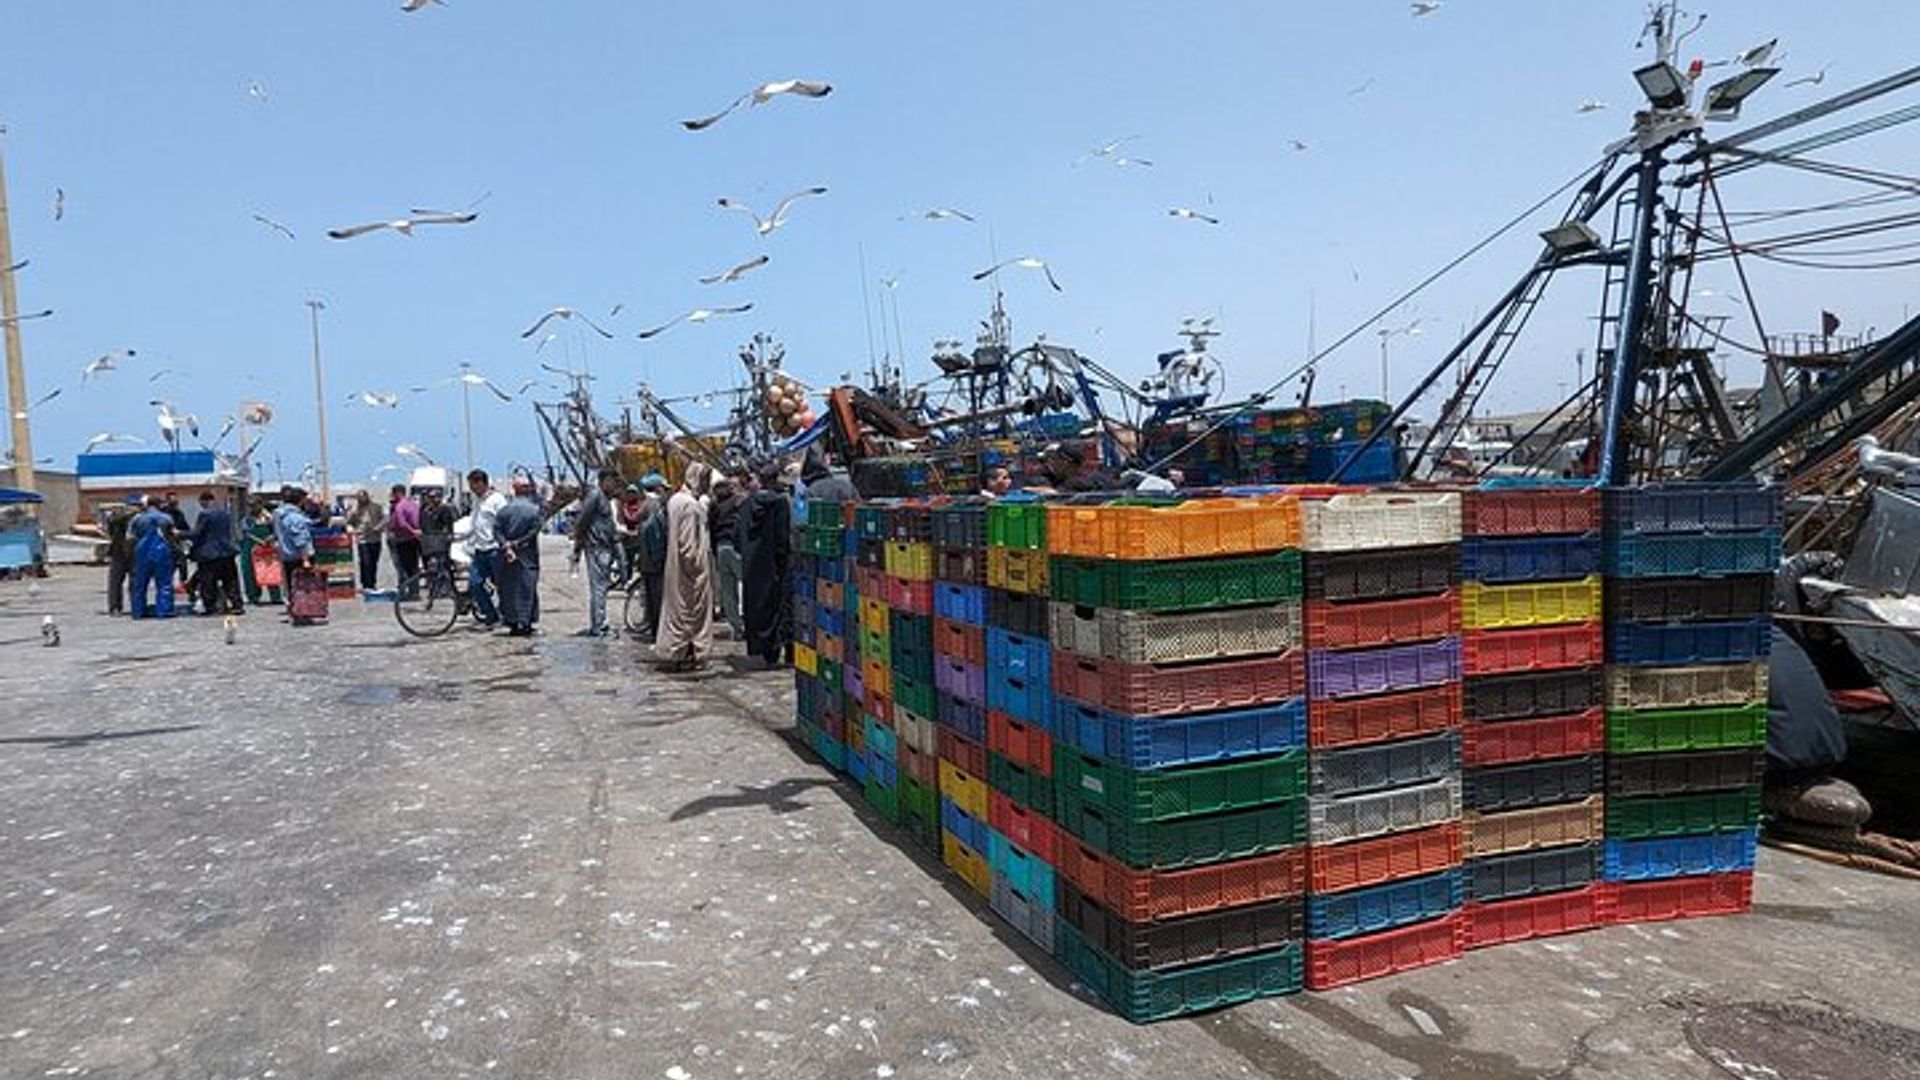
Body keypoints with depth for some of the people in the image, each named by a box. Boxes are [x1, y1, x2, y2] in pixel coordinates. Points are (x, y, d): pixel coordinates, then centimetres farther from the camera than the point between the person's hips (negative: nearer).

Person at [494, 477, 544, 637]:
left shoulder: (505, 509, 0)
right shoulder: (534, 509, -5)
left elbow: (497, 529, -6)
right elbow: (534, 530, -11)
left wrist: (507, 546, -9)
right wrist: (517, 544, -7)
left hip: (507, 554, 2)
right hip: (527, 556, -2)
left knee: (509, 588, 9)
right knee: (527, 588, 3)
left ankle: (513, 623, 9)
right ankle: (525, 623, 0)